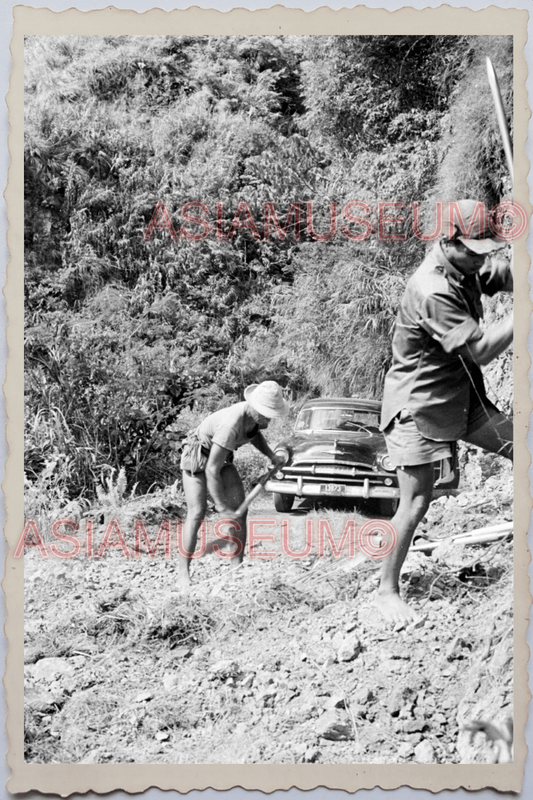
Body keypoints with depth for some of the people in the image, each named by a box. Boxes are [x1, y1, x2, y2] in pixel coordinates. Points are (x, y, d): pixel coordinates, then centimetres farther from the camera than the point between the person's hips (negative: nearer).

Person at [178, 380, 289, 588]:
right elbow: (212, 470, -37)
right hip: (197, 457, -7)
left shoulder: (257, 414, -15)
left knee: (240, 508, -6)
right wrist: (222, 508, -34)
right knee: (197, 513, -18)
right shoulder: (231, 424, -40)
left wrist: (272, 456, 1)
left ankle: (237, 567, 0)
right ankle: (183, 572, -9)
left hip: (221, 456, 8)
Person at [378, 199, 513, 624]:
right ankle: (387, 591, 9)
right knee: (416, 503, -5)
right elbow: (480, 350, -27)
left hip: (463, 398, 9)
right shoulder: (432, 291, -27)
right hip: (419, 406, -9)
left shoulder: (469, 266, 1)